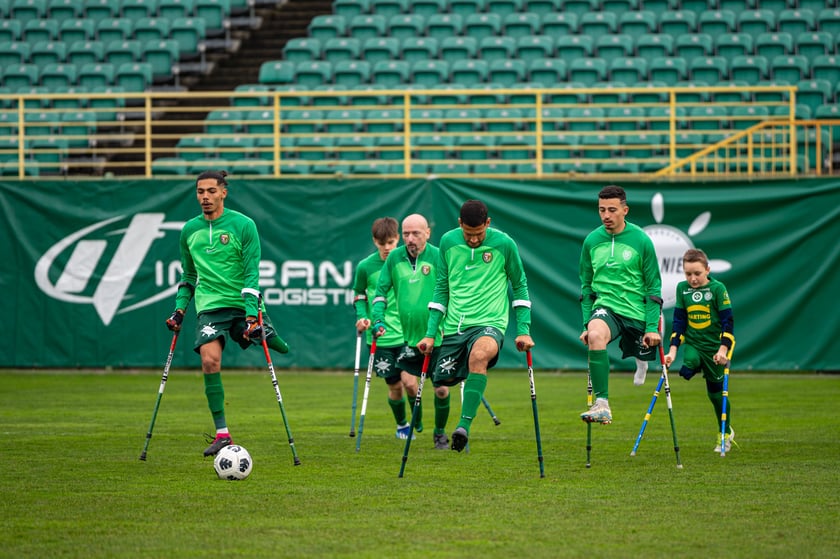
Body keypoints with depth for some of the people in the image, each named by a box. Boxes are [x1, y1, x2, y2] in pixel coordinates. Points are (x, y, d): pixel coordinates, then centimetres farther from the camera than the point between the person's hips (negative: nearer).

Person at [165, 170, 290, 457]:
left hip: (243, 304, -1)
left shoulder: (243, 225, -4)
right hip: (210, 307, 1)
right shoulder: (189, 230, 10)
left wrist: (251, 312, -15)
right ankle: (222, 433, -16)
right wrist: (180, 308, 11)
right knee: (209, 360, -18)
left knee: (280, 350, -1)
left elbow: (251, 273, -7)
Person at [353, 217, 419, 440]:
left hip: (407, 333, 0)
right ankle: (401, 425, 30)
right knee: (395, 386, 5)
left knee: (409, 381, -13)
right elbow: (359, 295, 10)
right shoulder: (365, 266, -4)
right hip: (380, 337, 0)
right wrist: (362, 317, -6)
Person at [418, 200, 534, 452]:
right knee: (443, 384, 2)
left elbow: (519, 285, 8)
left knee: (479, 355, -35)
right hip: (454, 325, 4)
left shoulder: (504, 244, -5)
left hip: (490, 322, -4)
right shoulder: (448, 242, 2)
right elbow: (441, 289, 12)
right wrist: (431, 333, 8)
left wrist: (523, 330, 2)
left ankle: (464, 425, -39)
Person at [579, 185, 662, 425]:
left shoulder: (641, 240, -5)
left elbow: (653, 287, -1)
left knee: (644, 360, 2)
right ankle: (601, 404, -34)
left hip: (637, 312, 0)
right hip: (605, 307, 0)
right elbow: (586, 286, 13)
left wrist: (652, 327, -7)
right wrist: (586, 324, 8)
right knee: (595, 335, -31)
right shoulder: (592, 240, 3)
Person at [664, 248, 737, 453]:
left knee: (716, 391, 5)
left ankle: (726, 433, 19)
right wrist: (673, 349, -3)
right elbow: (679, 320, 4)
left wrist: (724, 348, -18)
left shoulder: (717, 289, -10)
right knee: (687, 369, -32)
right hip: (692, 343, 3)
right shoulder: (682, 289, 1)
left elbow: (727, 321, -10)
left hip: (714, 346, -3)